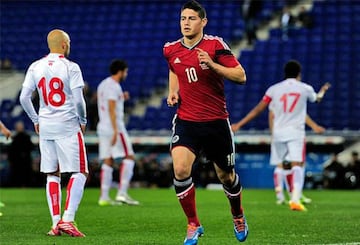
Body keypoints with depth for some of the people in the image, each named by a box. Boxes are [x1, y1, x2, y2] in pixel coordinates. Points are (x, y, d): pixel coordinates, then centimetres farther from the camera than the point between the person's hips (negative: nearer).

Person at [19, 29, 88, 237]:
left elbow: (24, 97, 4)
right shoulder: (70, 68, -8)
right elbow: (78, 99, -12)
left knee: (52, 175, 11)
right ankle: (67, 219, -12)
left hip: (45, 126, 5)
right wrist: (83, 120, 4)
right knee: (79, 173, 0)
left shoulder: (35, 67, 5)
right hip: (68, 126, -5)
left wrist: (35, 120, 16)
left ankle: (56, 223, 7)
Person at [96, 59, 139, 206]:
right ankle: (122, 193, -12)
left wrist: (121, 99, 19)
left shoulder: (103, 85, 18)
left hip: (103, 128, 9)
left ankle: (104, 197, 2)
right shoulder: (113, 86, -11)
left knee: (108, 161, 6)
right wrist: (116, 131, -22)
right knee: (129, 158, -5)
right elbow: (111, 109, -18)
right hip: (114, 128, -9)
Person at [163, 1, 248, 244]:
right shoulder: (171, 50, 3)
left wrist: (212, 64, -23)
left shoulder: (215, 45, -8)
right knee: (180, 169, -20)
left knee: (226, 176, 11)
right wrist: (173, 91, 8)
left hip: (216, 121, -2)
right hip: (186, 121, 2)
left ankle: (238, 217, 41)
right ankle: (194, 225, -3)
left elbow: (241, 76, -11)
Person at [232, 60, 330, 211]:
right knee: (297, 164, -11)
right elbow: (316, 98, 29)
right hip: (296, 132, -2)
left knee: (280, 167, 13)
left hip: (278, 132, 2)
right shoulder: (305, 89, 5)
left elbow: (258, 109, 1)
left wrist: (239, 124, 5)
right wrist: (323, 90, 54)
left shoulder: (274, 89, 4)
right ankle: (295, 199, -27)